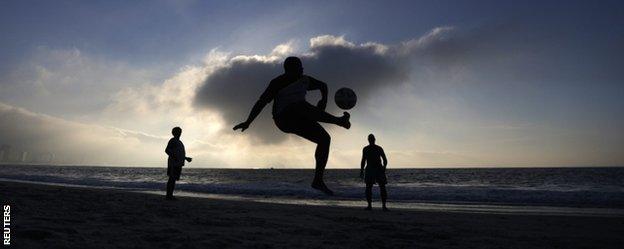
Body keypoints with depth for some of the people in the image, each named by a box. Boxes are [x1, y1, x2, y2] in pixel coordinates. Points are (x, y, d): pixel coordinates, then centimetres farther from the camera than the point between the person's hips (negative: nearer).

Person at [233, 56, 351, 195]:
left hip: (298, 121, 6)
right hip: (284, 119, -6)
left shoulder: (305, 80, 9)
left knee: (325, 139, -9)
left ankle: (318, 181, -6)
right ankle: (339, 121, -36)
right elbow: (262, 101, -14)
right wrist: (248, 122, -21)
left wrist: (324, 99, 2)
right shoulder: (278, 82, -9)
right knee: (301, 107, -36)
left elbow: (323, 85, 23)